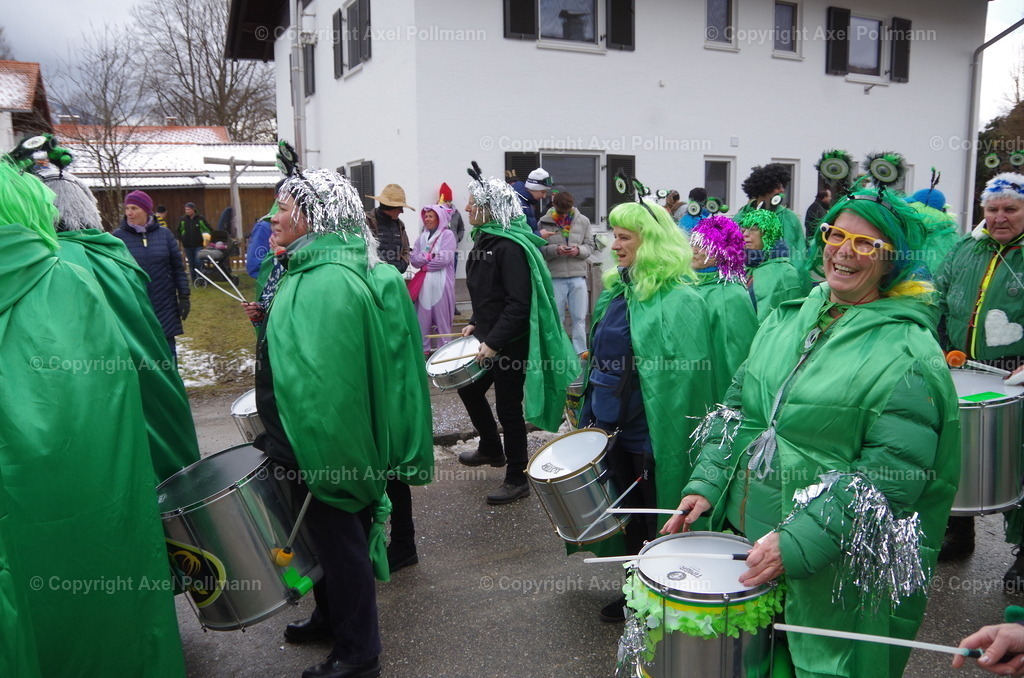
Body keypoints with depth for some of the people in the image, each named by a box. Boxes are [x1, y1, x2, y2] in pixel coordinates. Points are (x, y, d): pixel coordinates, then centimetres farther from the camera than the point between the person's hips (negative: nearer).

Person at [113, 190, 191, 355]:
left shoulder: (164, 235, 3)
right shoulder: (118, 236, -2)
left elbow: (178, 268, 7)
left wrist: (184, 297, 4)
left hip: (164, 307, 1)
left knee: (167, 353, 8)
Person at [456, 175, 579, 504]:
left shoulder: (510, 246, -20)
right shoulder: (485, 240, 9)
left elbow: (518, 303, -25)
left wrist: (494, 342, -25)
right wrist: (476, 323, 12)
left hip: (511, 342, -10)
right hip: (489, 335, 10)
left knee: (508, 406, 0)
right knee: (469, 388, 21)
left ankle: (516, 479, 16)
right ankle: (491, 449, 42)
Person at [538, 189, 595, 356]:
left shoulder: (583, 221, 3)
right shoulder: (544, 222, -3)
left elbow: (589, 246, 7)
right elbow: (539, 249, -2)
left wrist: (578, 250, -13)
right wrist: (555, 250, -18)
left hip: (578, 276, 2)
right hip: (554, 277, -1)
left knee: (579, 317, 9)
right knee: (555, 317, 9)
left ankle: (580, 353, 19)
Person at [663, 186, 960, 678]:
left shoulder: (909, 354, -14)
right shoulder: (789, 318, 6)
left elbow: (891, 474, -21)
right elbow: (739, 407, 9)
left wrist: (795, 543, -26)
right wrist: (707, 484, -2)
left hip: (836, 567, -6)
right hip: (746, 534, 6)